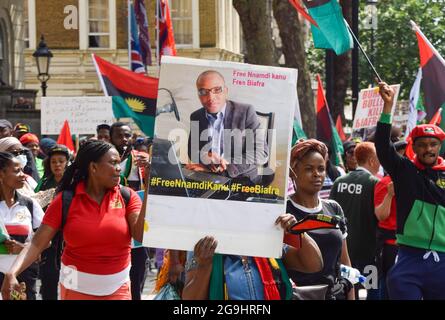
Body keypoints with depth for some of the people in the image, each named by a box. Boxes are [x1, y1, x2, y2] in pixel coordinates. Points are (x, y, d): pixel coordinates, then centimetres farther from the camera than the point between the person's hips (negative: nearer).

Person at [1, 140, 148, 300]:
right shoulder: (65, 200, -8)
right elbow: (37, 244, -11)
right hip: (76, 287, 0)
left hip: (118, 287, 1)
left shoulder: (127, 196, -5)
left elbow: (142, 235, -18)